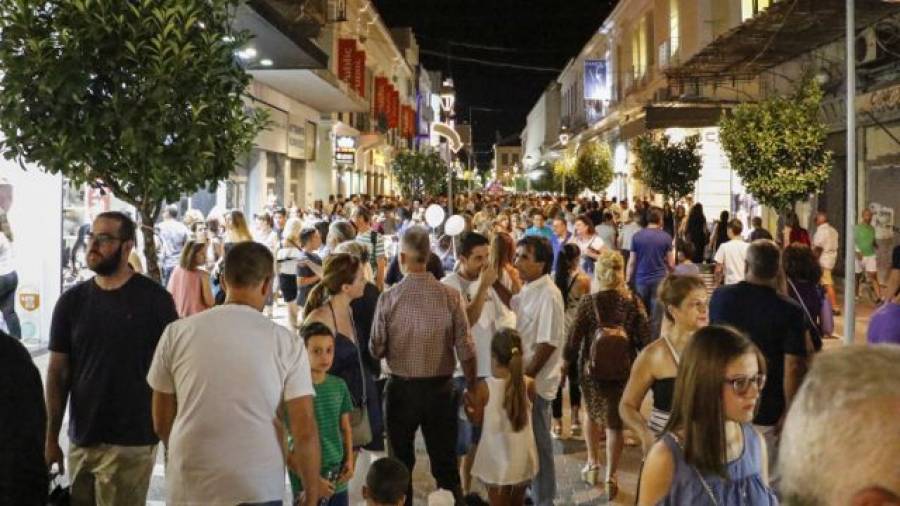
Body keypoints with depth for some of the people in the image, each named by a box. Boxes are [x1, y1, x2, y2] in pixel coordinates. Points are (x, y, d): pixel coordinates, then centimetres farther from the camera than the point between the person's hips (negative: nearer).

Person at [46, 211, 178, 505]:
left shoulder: (154, 299, -7)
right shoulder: (72, 301, 4)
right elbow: (58, 373, 6)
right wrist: (51, 439, 3)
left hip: (132, 444, -4)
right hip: (80, 441, 4)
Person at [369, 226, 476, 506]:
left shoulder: (388, 298, -14)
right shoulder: (450, 296, -12)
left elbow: (376, 350, -6)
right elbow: (465, 349, -9)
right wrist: (472, 387, 5)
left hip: (401, 388, 0)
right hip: (441, 388, 1)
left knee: (401, 463, 17)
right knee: (446, 464, 13)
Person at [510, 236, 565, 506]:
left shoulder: (548, 295, -22)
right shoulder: (529, 290, 5)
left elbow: (548, 344, -23)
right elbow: (512, 304, 27)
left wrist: (527, 376, -19)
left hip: (537, 381, -9)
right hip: (525, 376, 9)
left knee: (538, 442, 5)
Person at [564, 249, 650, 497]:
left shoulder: (588, 303, -12)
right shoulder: (633, 302, -9)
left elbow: (574, 338, -8)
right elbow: (645, 339, -6)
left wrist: (567, 362, 7)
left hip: (592, 369, 0)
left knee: (592, 412, 25)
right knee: (616, 422, 10)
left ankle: (593, 463, 30)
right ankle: (610, 478, 11)